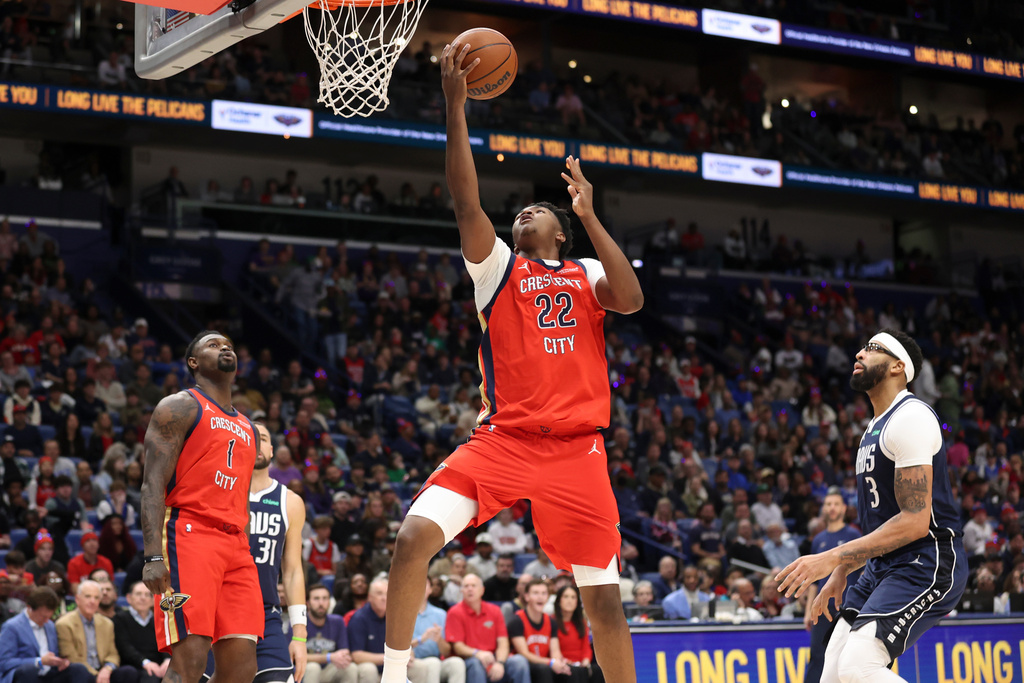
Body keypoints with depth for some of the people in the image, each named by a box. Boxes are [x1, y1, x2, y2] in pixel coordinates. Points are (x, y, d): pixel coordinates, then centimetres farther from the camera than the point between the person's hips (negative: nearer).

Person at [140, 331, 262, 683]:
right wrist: (154, 556, -18)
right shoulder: (180, 407, 4)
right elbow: (153, 484, -6)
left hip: (236, 546, 7)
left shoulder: (248, 429, 26)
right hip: (189, 534, -7)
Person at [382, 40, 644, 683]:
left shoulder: (586, 276, 15)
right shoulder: (497, 266, 12)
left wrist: (589, 216, -6)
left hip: (576, 448, 1)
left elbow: (631, 299, -8)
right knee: (414, 539, -17)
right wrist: (456, 104, -13)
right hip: (503, 438, 0)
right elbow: (467, 200, -4)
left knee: (604, 595, 2)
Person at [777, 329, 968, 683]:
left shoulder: (910, 416, -13)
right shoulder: (874, 428, 20)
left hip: (927, 563, -10)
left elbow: (915, 521, -21)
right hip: (884, 567, 10)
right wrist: (841, 572, 17)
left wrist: (833, 558, -22)